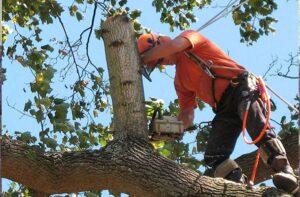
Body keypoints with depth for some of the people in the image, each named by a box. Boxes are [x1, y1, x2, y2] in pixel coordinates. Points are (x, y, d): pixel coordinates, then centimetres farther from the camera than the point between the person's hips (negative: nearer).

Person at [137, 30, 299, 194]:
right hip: (224, 109, 8)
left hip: (240, 87, -8)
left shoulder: (189, 36, 6)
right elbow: (187, 113, 21)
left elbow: (174, 45, -17)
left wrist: (143, 57, -4)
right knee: (213, 156, -10)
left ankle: (285, 172, -45)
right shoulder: (180, 80, 25)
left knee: (258, 129, -33)